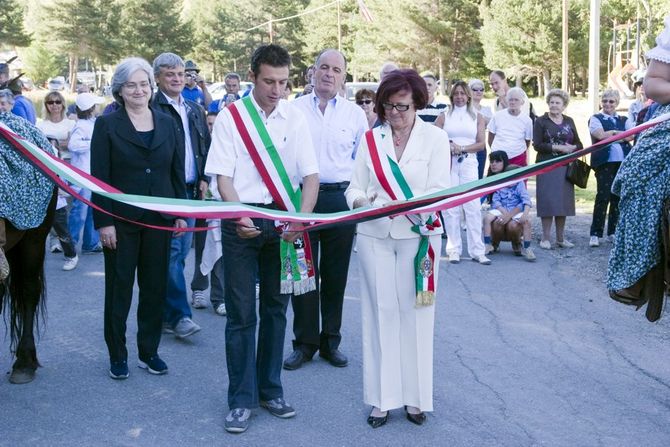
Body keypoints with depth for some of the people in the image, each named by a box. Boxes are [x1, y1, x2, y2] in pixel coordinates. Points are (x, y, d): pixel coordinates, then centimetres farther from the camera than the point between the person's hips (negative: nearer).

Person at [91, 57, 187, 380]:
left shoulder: (166, 123, 7)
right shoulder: (107, 125, -2)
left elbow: (177, 171, 10)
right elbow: (99, 177, -6)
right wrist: (103, 222, -11)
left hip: (159, 219, 3)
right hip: (121, 219, -3)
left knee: (155, 287, 9)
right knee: (119, 289, 6)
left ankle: (149, 351, 22)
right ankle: (117, 355, 19)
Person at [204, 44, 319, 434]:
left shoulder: (295, 118, 2)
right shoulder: (231, 116, -3)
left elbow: (311, 176, -1)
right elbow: (223, 176, -6)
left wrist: (301, 219, -17)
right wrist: (239, 217, -21)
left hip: (284, 219, 2)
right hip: (242, 220, -2)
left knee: (276, 308, 12)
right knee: (241, 312, 2)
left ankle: (270, 389, 27)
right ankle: (241, 399, 14)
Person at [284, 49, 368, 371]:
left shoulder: (355, 114, 6)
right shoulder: (294, 110, 3)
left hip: (340, 200, 1)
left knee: (336, 275, 9)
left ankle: (330, 341, 22)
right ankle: (304, 343, 15)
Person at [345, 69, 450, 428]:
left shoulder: (435, 137, -2)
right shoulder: (370, 139, 5)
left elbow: (440, 192, -10)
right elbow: (355, 187, 3)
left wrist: (402, 203, -26)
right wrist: (362, 201, -20)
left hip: (417, 235, -2)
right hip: (374, 236, 2)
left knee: (414, 314, 4)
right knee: (381, 313, 6)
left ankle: (414, 396, 16)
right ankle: (382, 397, 13)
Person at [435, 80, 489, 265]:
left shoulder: (476, 117, 12)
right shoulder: (444, 116, 11)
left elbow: (481, 144, 4)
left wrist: (462, 148, -9)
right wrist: (448, 145, -13)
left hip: (469, 163, 0)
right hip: (448, 163, 0)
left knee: (473, 206, -6)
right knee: (451, 207, -2)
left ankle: (477, 251, -4)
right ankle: (454, 249, 4)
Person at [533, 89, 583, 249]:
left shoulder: (569, 122, 14)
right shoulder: (541, 122, 2)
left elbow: (579, 144, 13)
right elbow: (537, 145, -8)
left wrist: (572, 147, -10)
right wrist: (558, 148, -15)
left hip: (565, 167, 4)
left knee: (563, 201, 5)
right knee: (547, 201, -6)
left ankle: (560, 238, 13)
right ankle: (545, 238, 1)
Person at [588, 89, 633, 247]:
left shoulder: (624, 120, 18)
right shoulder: (595, 119, 5)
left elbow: (631, 135, 1)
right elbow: (601, 135, -12)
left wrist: (611, 133, -9)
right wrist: (620, 134, -1)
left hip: (623, 162, 4)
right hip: (604, 162, -4)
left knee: (618, 197, 6)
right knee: (603, 197, -9)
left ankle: (613, 232, 16)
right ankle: (595, 234, -5)